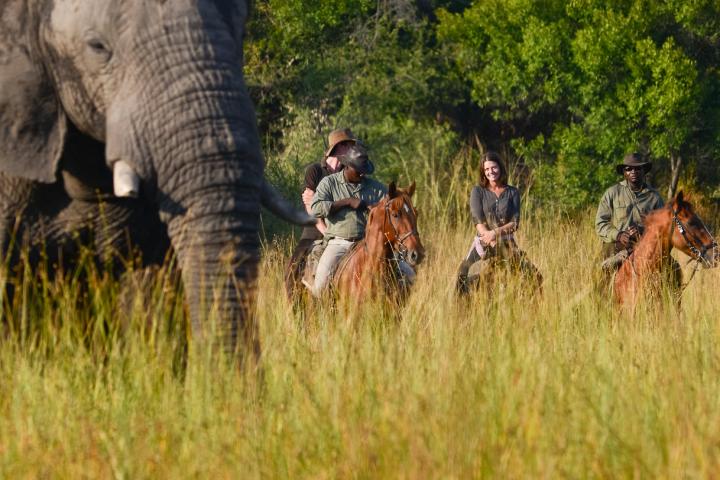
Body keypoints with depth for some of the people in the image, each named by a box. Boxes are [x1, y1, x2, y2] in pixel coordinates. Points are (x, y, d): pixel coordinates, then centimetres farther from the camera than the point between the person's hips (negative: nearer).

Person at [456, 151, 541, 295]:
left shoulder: (512, 192, 8)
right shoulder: (478, 191, 5)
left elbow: (515, 223, -1)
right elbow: (478, 221, -5)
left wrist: (496, 232, -18)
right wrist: (491, 240, -20)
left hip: (507, 241, 1)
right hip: (483, 240, -1)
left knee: (534, 276, -14)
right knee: (463, 273, -24)